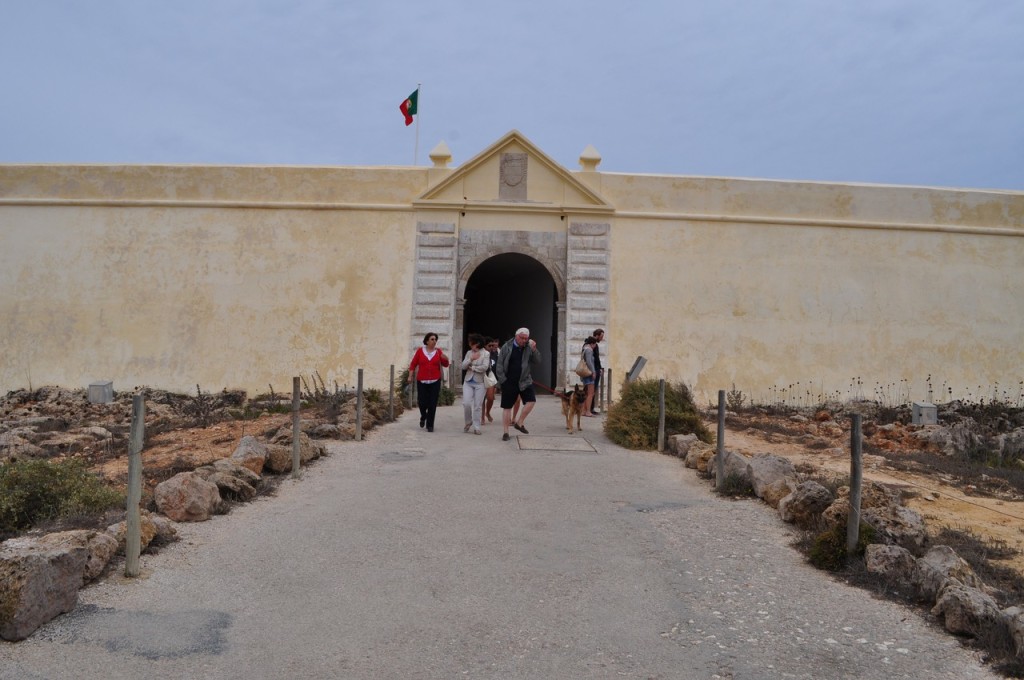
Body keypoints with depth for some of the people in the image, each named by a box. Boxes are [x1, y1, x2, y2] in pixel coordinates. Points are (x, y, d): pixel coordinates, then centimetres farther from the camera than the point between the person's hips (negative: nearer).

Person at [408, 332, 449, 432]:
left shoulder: (438, 352, 4)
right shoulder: (420, 351, 2)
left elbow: (445, 365, 8)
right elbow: (413, 364, 4)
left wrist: (446, 359, -12)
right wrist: (410, 375, -4)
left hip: (435, 382, 1)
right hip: (422, 381, 0)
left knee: (432, 404, -2)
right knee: (422, 402, 0)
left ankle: (430, 425, 9)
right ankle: (423, 417, 32)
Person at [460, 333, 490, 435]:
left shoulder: (486, 353, -3)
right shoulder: (469, 353, 9)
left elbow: (485, 367, -16)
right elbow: (463, 366, 2)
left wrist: (472, 367, -7)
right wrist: (471, 359, -13)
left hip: (480, 383, -3)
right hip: (468, 382, 3)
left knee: (477, 406, 0)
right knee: (466, 403, -5)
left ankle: (476, 427, 8)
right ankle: (468, 422, 19)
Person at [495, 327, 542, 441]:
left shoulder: (529, 348, 1)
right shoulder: (507, 347, -5)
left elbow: (537, 362, -2)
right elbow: (499, 365, -3)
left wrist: (534, 350, -16)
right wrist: (503, 380, -8)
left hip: (524, 381, 2)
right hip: (508, 382, -2)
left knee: (531, 400, -11)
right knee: (507, 407, 3)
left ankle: (519, 423, 8)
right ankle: (506, 432, 13)